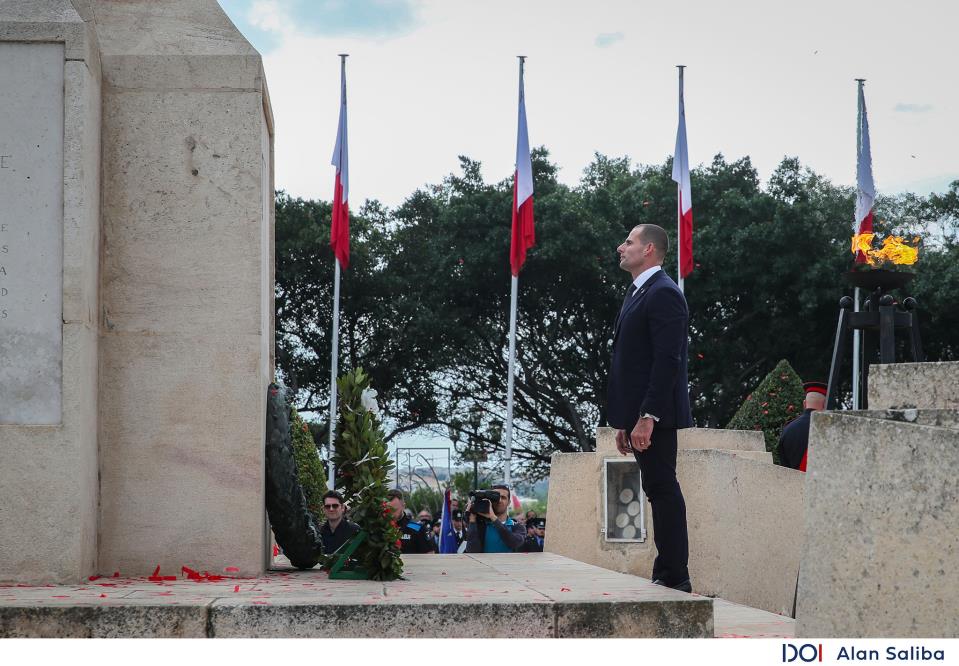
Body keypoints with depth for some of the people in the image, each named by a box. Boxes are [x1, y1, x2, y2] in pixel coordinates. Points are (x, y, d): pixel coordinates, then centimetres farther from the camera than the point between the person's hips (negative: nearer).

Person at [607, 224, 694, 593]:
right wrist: (624, 422, 19)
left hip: (656, 414, -10)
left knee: (663, 490, -8)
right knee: (660, 491, 11)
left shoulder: (663, 294, -12)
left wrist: (647, 416, -24)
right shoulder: (637, 293, 20)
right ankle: (667, 575, 14)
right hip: (640, 414, 10)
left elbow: (667, 360, -20)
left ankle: (675, 577, -5)